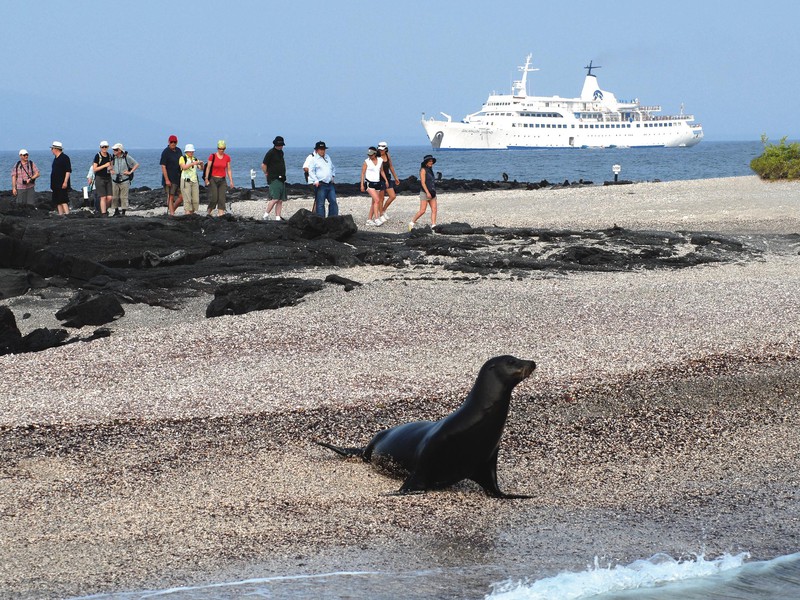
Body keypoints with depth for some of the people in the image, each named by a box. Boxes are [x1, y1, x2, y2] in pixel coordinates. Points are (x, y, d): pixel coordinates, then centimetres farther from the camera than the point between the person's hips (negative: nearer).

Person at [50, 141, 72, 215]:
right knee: (57, 202, 6)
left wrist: (65, 182, -21)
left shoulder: (65, 158, -8)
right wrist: (52, 184, 22)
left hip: (62, 185, -9)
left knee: (63, 201, -15)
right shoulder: (55, 159, 19)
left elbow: (68, 171, -14)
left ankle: (67, 214, -18)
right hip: (55, 185, 9)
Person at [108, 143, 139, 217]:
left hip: (124, 181, -4)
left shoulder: (127, 157, -6)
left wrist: (130, 172, -6)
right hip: (115, 181, 4)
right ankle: (116, 211, 19)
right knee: (114, 197, 5)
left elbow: (136, 164, 1)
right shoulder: (113, 158, 4)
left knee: (123, 197, -5)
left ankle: (123, 212, 0)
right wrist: (111, 170, 9)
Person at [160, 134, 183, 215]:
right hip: (170, 179, -6)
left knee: (182, 197, 4)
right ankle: (171, 214, 0)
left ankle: (171, 210, 21)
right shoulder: (165, 152, -8)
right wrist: (166, 180, -18)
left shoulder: (178, 151, 12)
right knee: (171, 197, -3)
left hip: (179, 178, 6)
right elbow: (163, 167, -11)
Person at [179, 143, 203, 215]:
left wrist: (201, 164, -14)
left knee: (195, 199, -1)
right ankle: (187, 213, -15)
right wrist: (193, 163, -27)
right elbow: (184, 167, -16)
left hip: (194, 181, 5)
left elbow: (201, 168, 8)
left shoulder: (195, 159, 16)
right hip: (186, 181, -5)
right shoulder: (182, 158, 1)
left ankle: (192, 213, 7)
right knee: (187, 199, -12)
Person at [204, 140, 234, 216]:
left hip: (222, 180, 3)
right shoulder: (212, 156, -5)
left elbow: (228, 170, 8)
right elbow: (208, 168, -2)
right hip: (213, 179, -3)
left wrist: (231, 181, 4)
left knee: (221, 198, -4)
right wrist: (206, 179, -7)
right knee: (213, 198, -9)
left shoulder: (227, 158, 4)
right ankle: (209, 213, 10)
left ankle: (220, 213, -5)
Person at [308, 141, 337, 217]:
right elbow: (311, 171, -8)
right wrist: (316, 181, -16)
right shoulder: (314, 159, -2)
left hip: (330, 184, 7)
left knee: (333, 201, 4)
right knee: (320, 204, -5)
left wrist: (332, 176, 17)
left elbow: (333, 168, 32)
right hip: (320, 185, -7)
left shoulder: (328, 158, 19)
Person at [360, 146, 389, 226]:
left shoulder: (380, 160, 5)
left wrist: (386, 180, 8)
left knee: (374, 203, 5)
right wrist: (362, 184, -6)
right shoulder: (367, 161, -5)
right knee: (377, 200, -19)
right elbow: (363, 173, -2)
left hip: (377, 183, 5)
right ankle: (377, 219, -22)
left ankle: (369, 220, 13)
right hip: (369, 183, -5)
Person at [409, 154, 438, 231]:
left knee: (434, 209, -4)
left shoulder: (430, 170, 15)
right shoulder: (423, 170, -8)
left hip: (432, 193, 8)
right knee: (422, 210, -10)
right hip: (425, 193, -8)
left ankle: (433, 225, -8)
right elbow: (423, 182, -15)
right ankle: (412, 223, 3)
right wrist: (427, 192, -21)